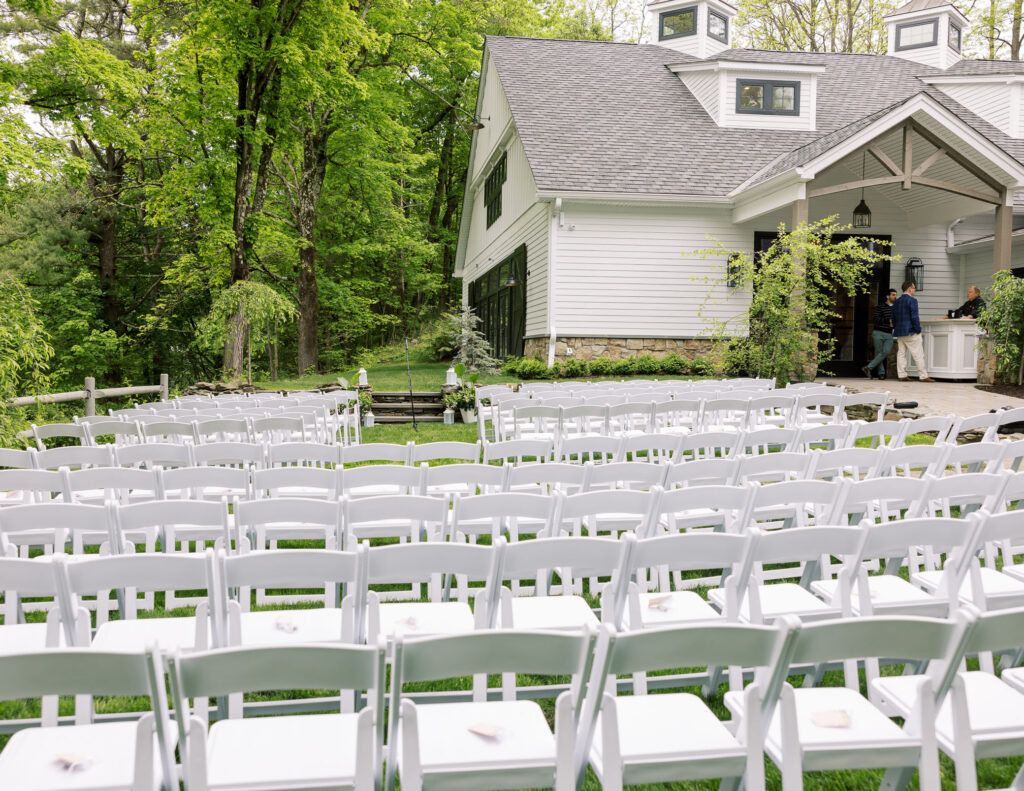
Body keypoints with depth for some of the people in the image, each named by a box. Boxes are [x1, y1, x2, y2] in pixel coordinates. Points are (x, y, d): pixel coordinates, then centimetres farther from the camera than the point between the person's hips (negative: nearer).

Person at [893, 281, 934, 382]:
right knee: (918, 355, -3)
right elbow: (914, 317, -16)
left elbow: (893, 319, 15)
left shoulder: (896, 302, 12)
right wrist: (918, 330, -10)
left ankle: (902, 375, 6)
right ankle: (923, 376, -2)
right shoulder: (912, 300, -11)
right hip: (910, 332, -7)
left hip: (899, 332, 7)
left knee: (901, 354, 8)